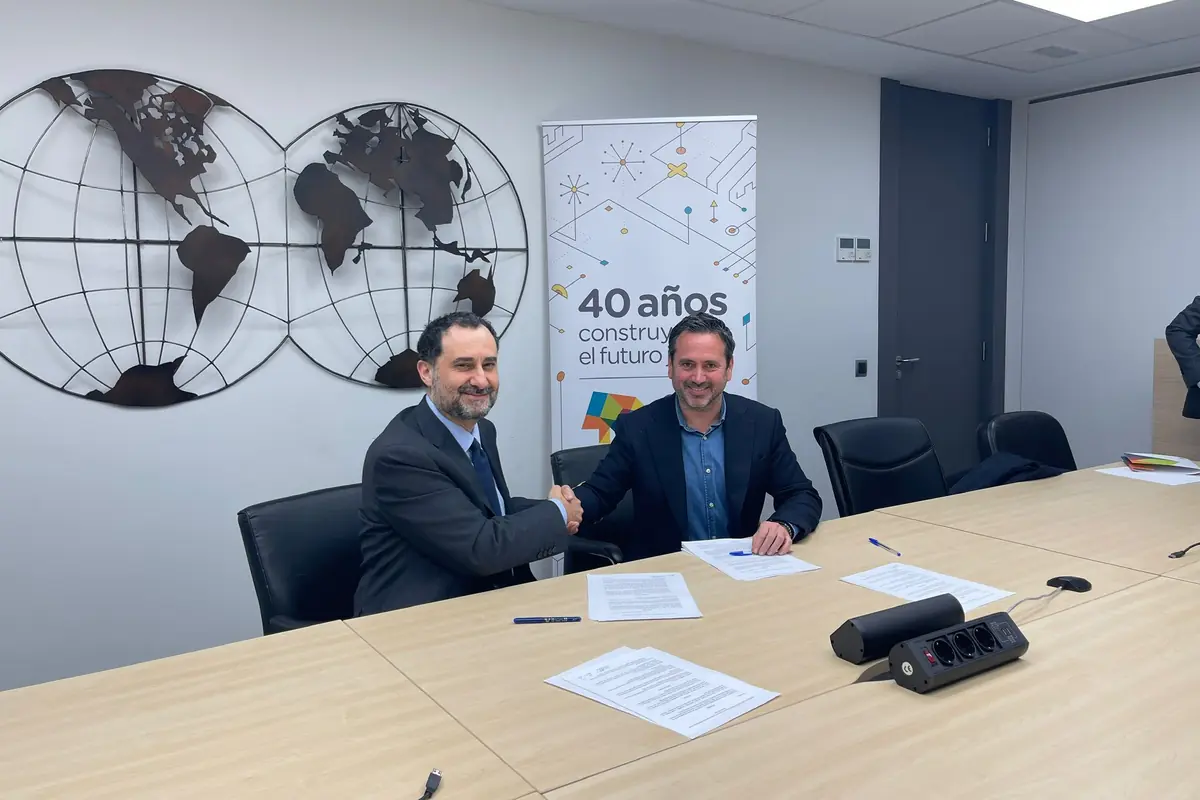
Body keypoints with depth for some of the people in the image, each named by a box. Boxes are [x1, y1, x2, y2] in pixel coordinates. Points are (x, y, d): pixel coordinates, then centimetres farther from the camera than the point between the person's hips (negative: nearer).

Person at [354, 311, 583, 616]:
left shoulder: (483, 430, 5)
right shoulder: (400, 455, -21)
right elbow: (483, 549, -23)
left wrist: (549, 516, -4)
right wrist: (557, 512, -8)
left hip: (492, 601, 8)